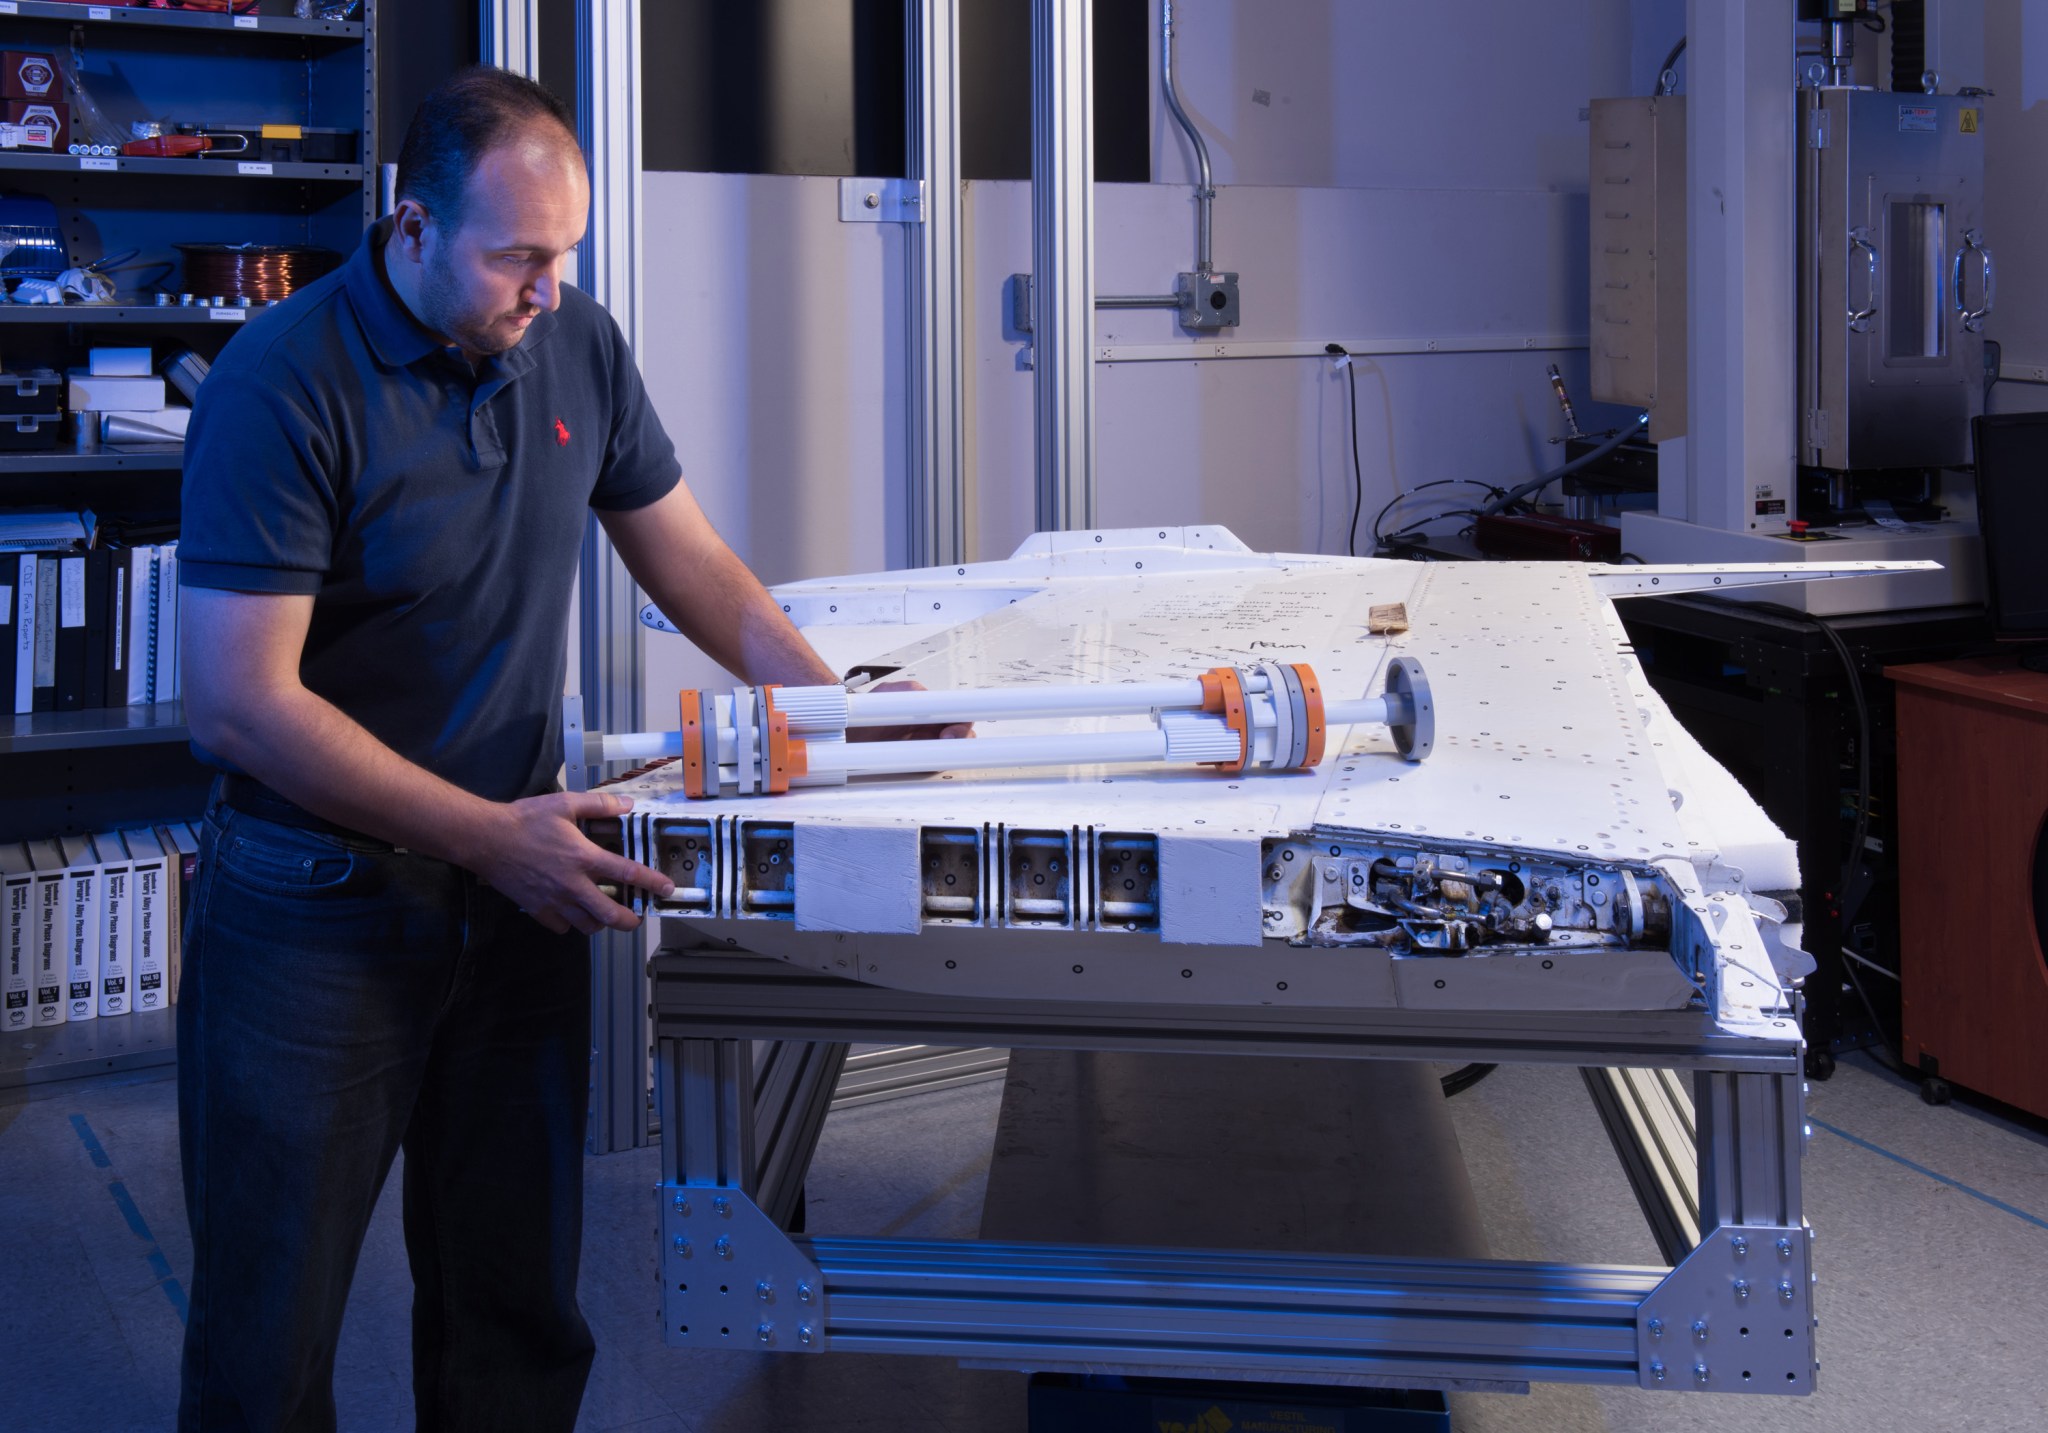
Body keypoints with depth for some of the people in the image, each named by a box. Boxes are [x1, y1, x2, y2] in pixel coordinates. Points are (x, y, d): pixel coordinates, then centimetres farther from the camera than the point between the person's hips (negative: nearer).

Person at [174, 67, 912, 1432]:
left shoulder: (577, 345, 2)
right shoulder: (283, 384, -17)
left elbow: (686, 555, 14)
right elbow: (242, 705, -20)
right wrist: (492, 837, -21)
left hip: (515, 879, 5)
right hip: (318, 899, -5)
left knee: (519, 1311, 12)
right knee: (271, 1323, 5)